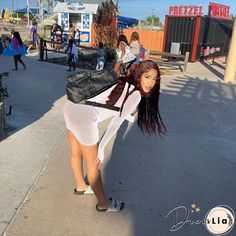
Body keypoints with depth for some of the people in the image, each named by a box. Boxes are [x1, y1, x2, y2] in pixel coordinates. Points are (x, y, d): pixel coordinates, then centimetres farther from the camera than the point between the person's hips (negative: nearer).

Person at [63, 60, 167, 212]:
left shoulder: (123, 83, 15)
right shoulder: (136, 95, -7)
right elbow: (117, 121, -11)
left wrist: (127, 113, 38)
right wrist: (101, 148, -9)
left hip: (72, 107, 9)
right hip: (83, 117, -9)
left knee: (76, 153, 27)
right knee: (93, 164, 9)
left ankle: (81, 186, 53)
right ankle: (103, 204, 31)